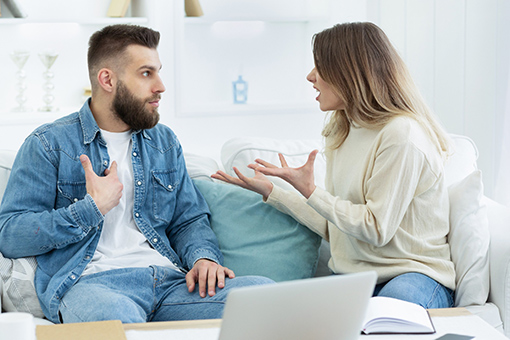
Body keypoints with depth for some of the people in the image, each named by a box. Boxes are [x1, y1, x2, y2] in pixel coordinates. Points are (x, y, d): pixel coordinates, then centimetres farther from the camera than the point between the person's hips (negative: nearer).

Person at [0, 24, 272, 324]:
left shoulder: (165, 142, 24)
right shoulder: (50, 144, 6)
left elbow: (189, 220, 23)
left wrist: (204, 257, 0)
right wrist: (92, 208, -8)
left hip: (169, 278, 5)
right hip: (91, 281, -5)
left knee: (264, 289, -23)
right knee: (116, 319, -44)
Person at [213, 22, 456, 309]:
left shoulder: (401, 134, -14)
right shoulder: (342, 132, 14)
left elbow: (376, 229, -14)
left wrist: (310, 191, -13)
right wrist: (271, 192, 16)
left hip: (415, 275, -5)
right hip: (353, 276, 6)